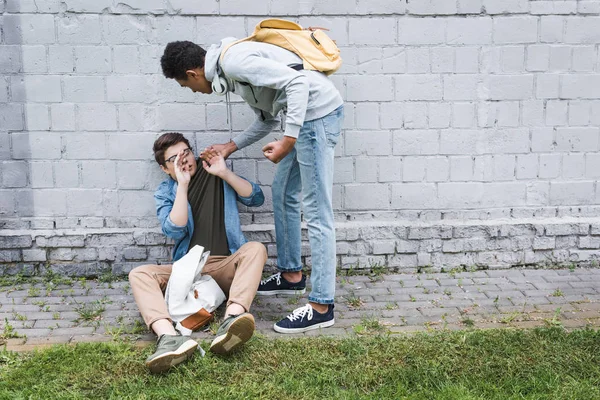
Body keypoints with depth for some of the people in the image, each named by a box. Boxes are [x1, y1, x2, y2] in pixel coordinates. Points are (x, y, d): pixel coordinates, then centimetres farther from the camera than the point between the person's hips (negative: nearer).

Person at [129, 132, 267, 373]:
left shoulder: (217, 176, 11)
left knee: (255, 249, -28)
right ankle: (170, 338, -50)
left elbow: (256, 199, 3)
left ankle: (232, 319, -53)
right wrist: (182, 186, -13)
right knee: (139, 274, -22)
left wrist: (224, 173, -7)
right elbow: (174, 230, -8)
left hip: (225, 266, 0)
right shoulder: (165, 192, 10)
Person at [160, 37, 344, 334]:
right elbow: (267, 119, 24)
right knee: (282, 193, 19)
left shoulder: (233, 61, -15)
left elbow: (297, 82, -23)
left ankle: (321, 306, -3)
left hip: (317, 111, -11)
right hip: (306, 117, 11)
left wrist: (287, 139, -24)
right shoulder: (230, 69, 17)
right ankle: (292, 275, 32)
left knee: (315, 209, -9)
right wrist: (230, 147, 24)